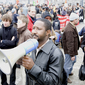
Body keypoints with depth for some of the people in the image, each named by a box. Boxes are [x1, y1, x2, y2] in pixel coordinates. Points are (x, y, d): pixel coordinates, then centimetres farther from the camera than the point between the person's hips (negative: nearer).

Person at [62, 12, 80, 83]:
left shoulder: (72, 27, 3)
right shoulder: (69, 30, -31)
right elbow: (70, 43, -30)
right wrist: (72, 54, -25)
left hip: (73, 49, 11)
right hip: (69, 50, -11)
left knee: (73, 61, 29)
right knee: (68, 64, 6)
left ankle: (69, 72, 51)